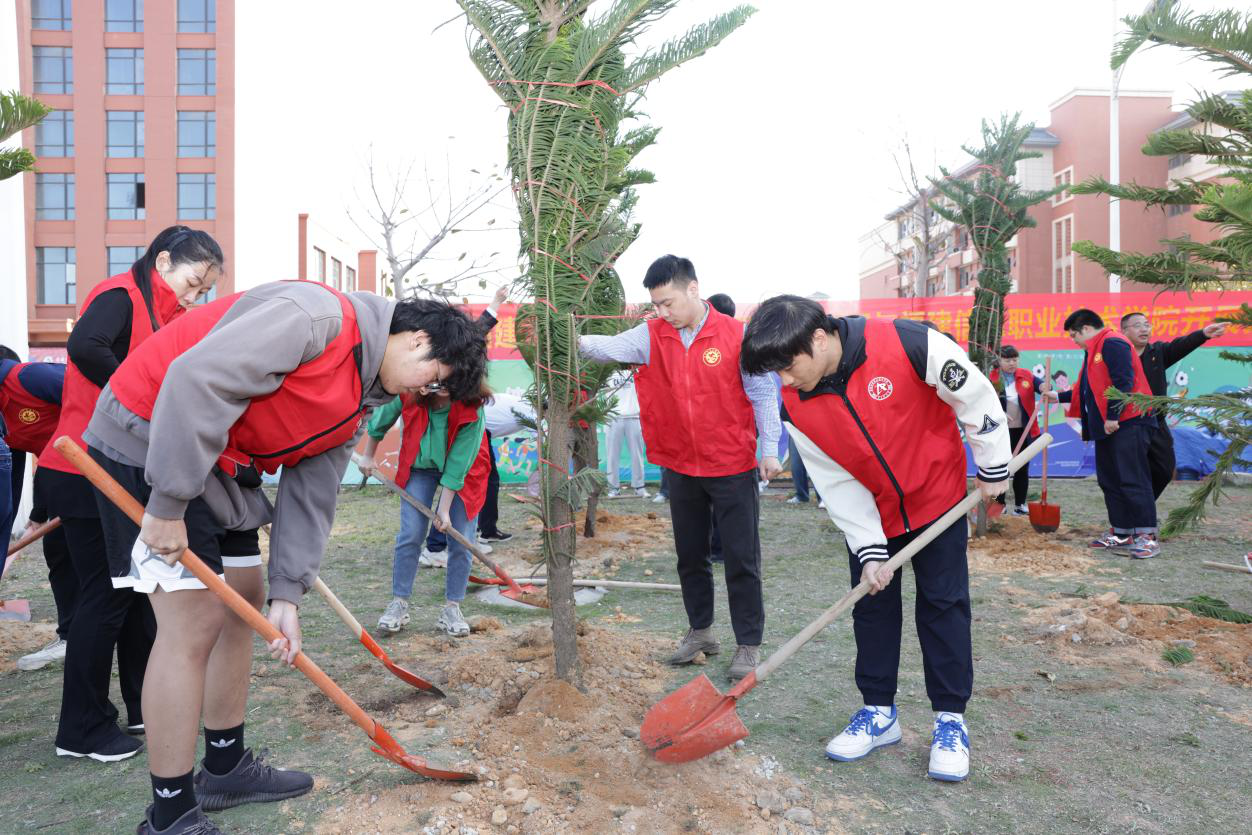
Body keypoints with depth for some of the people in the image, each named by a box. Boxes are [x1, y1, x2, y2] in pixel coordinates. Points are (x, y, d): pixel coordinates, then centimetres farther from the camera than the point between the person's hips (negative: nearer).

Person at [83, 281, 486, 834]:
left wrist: (286, 595, 0)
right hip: (150, 440, -10)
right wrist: (169, 504, -27)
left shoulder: (355, 406, 8)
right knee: (194, 620, -10)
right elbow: (196, 379, -30)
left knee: (244, 600, 14)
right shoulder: (320, 316, -22)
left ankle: (225, 767, 30)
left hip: (219, 465, 10)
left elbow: (309, 496, 7)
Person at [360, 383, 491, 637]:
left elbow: (458, 464, -26)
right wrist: (368, 456, 11)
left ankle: (452, 608, 8)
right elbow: (380, 421, -1)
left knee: (461, 542, -5)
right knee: (410, 535, -8)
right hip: (419, 466, 1)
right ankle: (399, 604, 6)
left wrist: (444, 509, -23)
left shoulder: (472, 410, -30)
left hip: (464, 473, -1)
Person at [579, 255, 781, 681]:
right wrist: (578, 342, -34)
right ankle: (700, 631, 35)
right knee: (690, 555, 16)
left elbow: (763, 394, -6)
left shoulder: (736, 335, -10)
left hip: (732, 466, -4)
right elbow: (614, 347, -14)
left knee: (741, 558, 3)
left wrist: (769, 449, -8)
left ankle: (749, 644, 17)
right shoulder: (653, 335, -1)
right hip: (681, 467, 4)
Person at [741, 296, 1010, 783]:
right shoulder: (795, 405, -18)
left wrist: (992, 467, -6)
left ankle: (950, 717, 17)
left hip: (938, 498, -3)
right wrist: (868, 550, -15)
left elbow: (975, 395, -15)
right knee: (872, 606, 7)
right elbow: (837, 483, -11)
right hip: (869, 514, 3)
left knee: (943, 604, 3)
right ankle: (879, 712, 23)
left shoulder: (907, 345, -30)